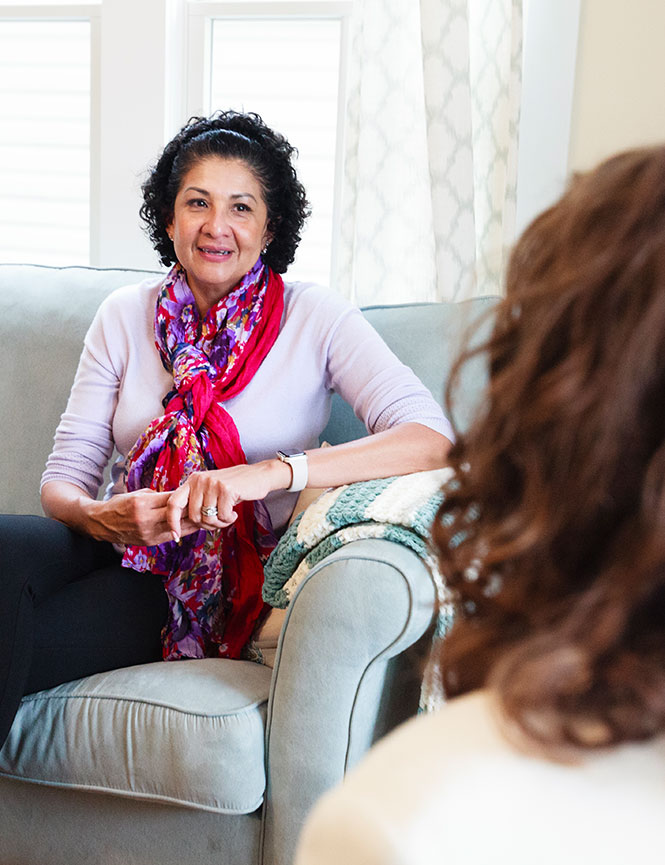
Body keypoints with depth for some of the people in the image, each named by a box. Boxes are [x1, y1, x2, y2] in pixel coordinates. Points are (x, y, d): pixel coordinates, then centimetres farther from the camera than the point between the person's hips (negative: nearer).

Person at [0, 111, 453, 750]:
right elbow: (62, 476, 4)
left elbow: (432, 437, -19)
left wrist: (272, 471, -32)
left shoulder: (315, 320, -4)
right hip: (124, 547, 4)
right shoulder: (125, 315, 7)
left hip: (223, 578, -3)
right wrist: (102, 517, -22)